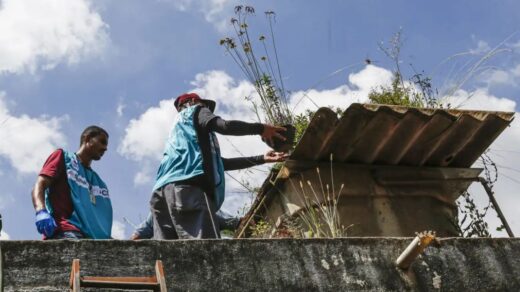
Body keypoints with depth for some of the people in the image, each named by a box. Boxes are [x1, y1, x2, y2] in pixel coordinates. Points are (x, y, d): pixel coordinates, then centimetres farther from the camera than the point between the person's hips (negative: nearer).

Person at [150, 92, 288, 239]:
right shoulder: (195, 111, 20)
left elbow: (220, 163, 37)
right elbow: (224, 126, -3)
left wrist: (261, 159, 38)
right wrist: (261, 128, 10)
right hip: (186, 186, -8)